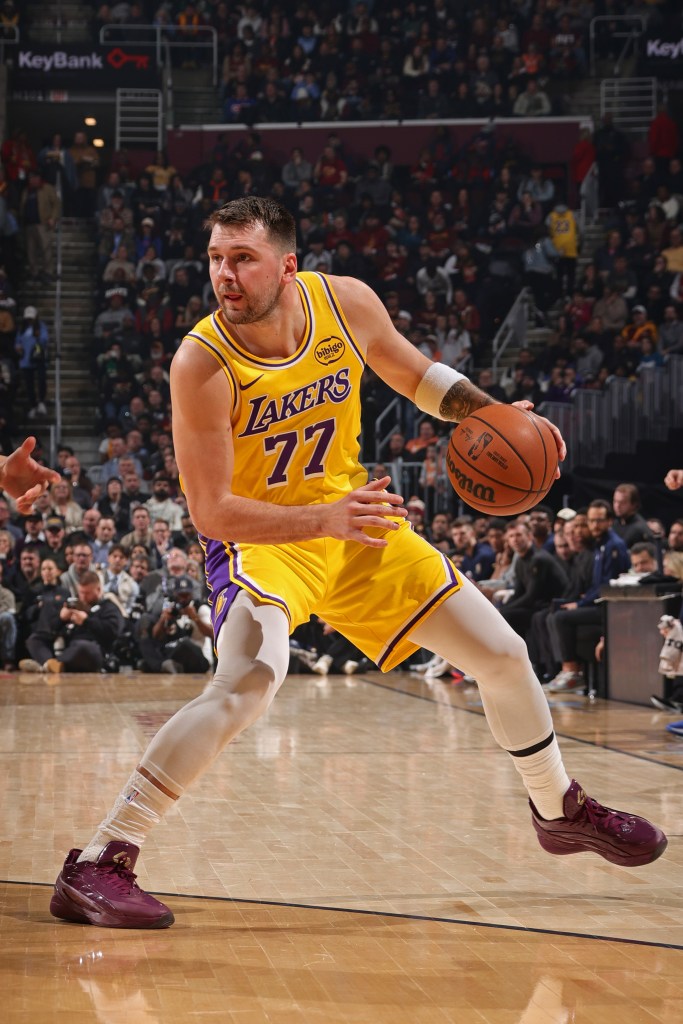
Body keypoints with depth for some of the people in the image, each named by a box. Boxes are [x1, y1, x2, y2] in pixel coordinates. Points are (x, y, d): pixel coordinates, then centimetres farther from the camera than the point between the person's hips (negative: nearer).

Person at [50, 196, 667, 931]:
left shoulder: (347, 303, -14)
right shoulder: (202, 365, -27)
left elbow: (414, 374, 8)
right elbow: (212, 513, -26)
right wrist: (326, 520, -39)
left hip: (353, 520, 6)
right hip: (258, 539, -5)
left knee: (503, 656, 10)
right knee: (250, 681, -35)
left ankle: (560, 810, 38)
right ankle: (97, 865, -29)